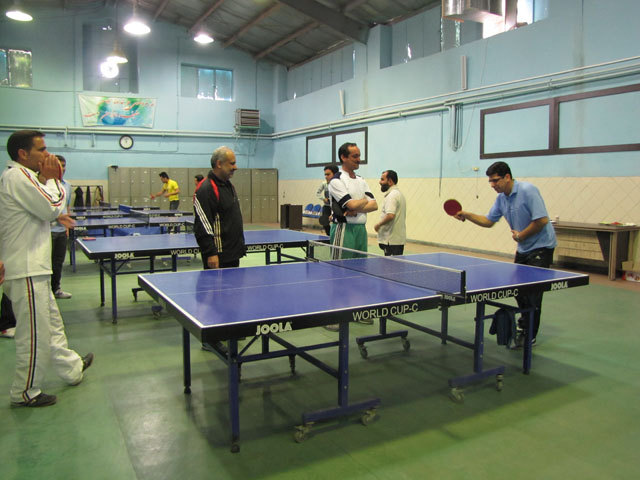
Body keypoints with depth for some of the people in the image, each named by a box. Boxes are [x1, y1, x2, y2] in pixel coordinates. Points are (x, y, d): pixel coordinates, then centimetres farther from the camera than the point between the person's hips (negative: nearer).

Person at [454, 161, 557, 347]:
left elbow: (542, 220, -25)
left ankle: (529, 336, 5)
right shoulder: (501, 198, 3)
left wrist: (521, 235, -16)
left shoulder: (527, 190, -21)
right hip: (523, 248, 8)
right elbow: (488, 221, 10)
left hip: (541, 247, -8)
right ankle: (525, 323, 39)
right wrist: (467, 215, -3)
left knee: (533, 292, -7)